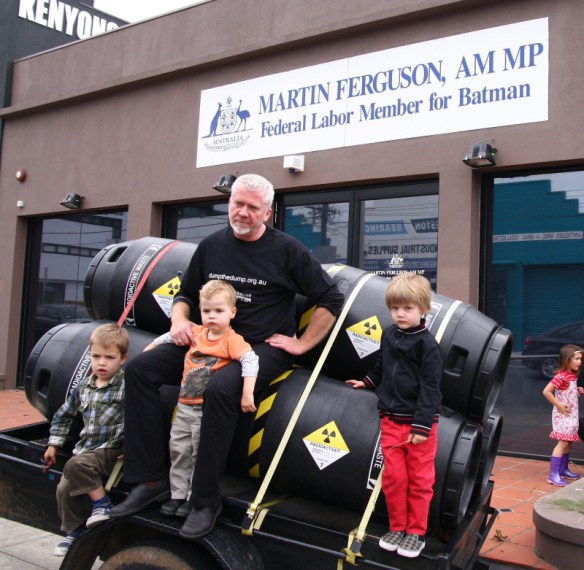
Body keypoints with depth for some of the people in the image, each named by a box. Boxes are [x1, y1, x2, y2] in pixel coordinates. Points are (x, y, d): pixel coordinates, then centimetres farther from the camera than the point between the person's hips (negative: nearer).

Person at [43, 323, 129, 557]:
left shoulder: (126, 385, -11)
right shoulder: (83, 387, 10)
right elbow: (64, 415, 23)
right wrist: (53, 445, 23)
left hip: (111, 451, -7)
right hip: (85, 449, 7)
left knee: (76, 464, -30)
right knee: (64, 488, 0)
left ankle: (102, 503, -11)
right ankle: (74, 532, 22)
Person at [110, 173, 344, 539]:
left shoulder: (286, 250, -4)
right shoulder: (212, 246, 10)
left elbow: (331, 299, -2)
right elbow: (186, 294, 21)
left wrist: (302, 344, -6)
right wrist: (179, 319, -1)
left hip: (263, 348, -6)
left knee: (220, 388, -37)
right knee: (140, 368, -11)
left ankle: (206, 501, -21)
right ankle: (151, 480, -10)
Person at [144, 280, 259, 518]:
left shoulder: (232, 339, -16)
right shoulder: (196, 332, 4)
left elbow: (250, 360, -30)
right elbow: (171, 336, 22)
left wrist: (247, 393, -40)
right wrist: (149, 349, 28)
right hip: (184, 406, 6)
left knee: (200, 454, 4)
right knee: (178, 450, 13)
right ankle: (178, 495, 25)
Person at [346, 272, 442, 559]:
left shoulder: (427, 344, -13)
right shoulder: (388, 335, 5)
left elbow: (429, 388, -15)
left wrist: (422, 426, -18)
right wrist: (368, 382, 36)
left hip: (419, 422, -5)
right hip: (390, 420, 5)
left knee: (419, 480, 8)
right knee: (393, 476, 8)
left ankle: (416, 532, 21)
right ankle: (397, 528, 24)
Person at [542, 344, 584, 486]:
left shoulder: (572, 375, 9)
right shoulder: (561, 376, -19)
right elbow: (546, 391, -23)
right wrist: (559, 405, -21)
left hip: (572, 414, 9)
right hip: (563, 415, -9)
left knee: (568, 442, 16)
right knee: (563, 442, -12)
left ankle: (563, 470, 29)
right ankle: (553, 475, -13)